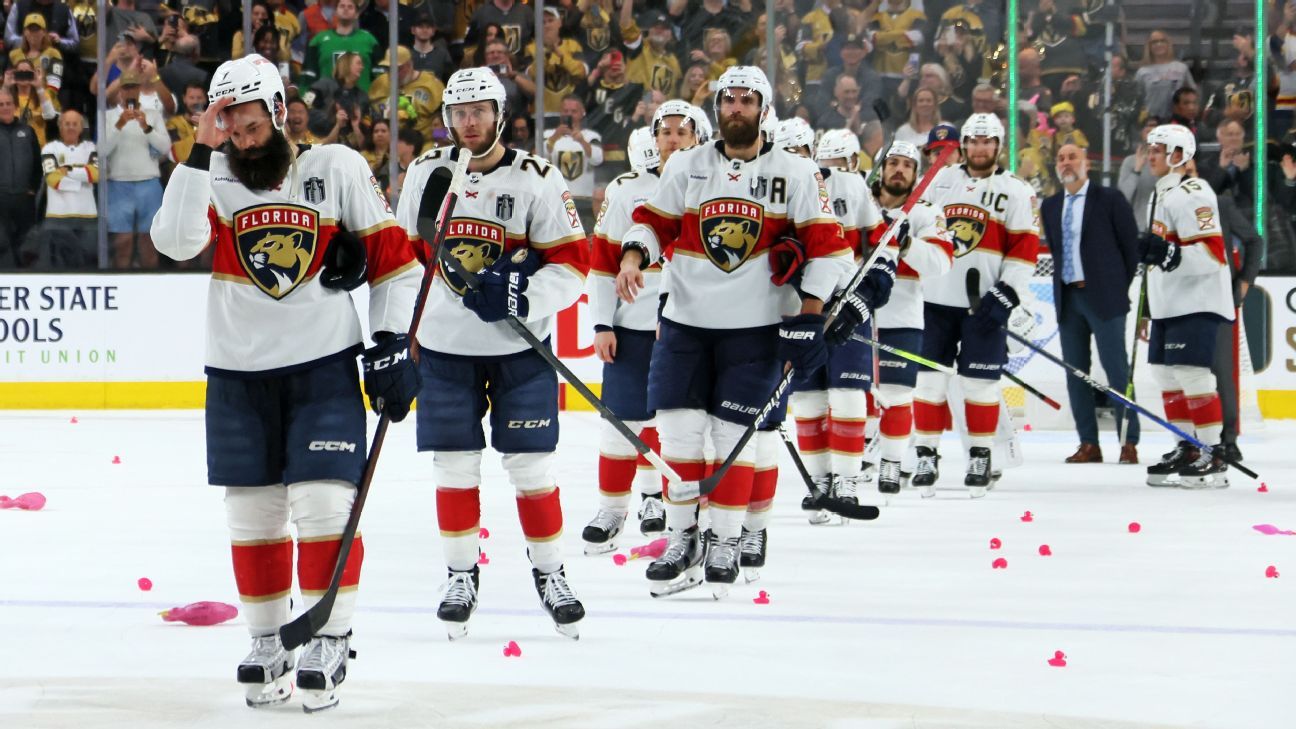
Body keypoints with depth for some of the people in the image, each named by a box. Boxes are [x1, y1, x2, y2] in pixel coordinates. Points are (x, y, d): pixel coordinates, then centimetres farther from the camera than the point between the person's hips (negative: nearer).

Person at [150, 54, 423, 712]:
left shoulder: (337, 168, -3)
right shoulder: (213, 179, 1)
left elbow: (394, 257, 1)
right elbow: (176, 242, -18)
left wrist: (393, 343, -5)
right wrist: (202, 153, -21)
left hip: (325, 367, -2)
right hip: (238, 375, 2)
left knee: (323, 504, -9)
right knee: (252, 512, 7)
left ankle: (329, 642, 1)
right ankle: (267, 643, 20)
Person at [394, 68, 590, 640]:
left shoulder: (536, 179, -7)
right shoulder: (425, 174, 5)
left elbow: (572, 264, -8)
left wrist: (521, 297, -23)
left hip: (520, 348, -3)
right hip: (444, 346, 3)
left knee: (530, 464, -1)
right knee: (454, 465, 4)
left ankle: (549, 573, 13)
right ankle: (461, 575, 16)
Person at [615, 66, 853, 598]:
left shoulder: (795, 174, -2)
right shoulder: (686, 167, 6)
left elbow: (826, 246, -3)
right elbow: (652, 221, 11)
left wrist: (810, 316, -10)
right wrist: (632, 256, -11)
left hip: (756, 328, -2)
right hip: (685, 320, 2)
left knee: (734, 435, -1)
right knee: (677, 429, -3)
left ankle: (726, 544, 11)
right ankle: (682, 540, 9)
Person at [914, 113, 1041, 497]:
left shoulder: (1015, 191, 1)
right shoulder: (941, 181, 11)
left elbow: (1026, 248, -4)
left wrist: (1005, 294, -12)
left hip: (984, 303, -3)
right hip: (937, 298, 3)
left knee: (980, 382, -1)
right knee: (930, 378, 2)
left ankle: (980, 457, 10)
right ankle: (926, 456, 9)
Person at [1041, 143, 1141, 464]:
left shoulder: (1110, 200, -2)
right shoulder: (1050, 206, 13)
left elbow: (1131, 245, -1)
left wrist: (1123, 288, 0)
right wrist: (1064, 284, 10)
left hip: (1104, 296, -5)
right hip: (1067, 296, 5)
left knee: (1116, 371, -6)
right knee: (1075, 372, 4)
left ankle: (1129, 443, -4)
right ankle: (1089, 444, 8)